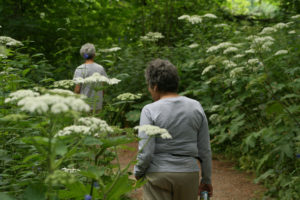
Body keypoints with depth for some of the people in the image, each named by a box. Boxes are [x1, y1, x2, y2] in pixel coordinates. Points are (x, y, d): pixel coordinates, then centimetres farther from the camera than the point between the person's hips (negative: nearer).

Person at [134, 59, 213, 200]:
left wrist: (138, 174, 3)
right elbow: (204, 149, 2)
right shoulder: (196, 107, -1)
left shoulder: (150, 111, -12)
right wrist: (206, 179, 12)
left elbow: (145, 152, -15)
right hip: (188, 175, 3)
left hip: (158, 176, -3)